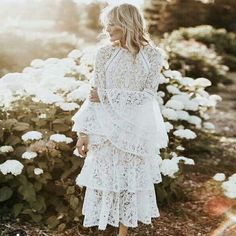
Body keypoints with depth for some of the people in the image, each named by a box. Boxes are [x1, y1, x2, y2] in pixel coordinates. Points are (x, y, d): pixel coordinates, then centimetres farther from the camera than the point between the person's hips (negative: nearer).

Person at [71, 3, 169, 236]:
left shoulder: (153, 55, -6)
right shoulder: (105, 53, -3)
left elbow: (147, 95, -10)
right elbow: (94, 95, -2)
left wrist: (106, 95, -13)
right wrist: (84, 132, -7)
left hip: (136, 130, 0)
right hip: (107, 128, 0)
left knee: (131, 180, 10)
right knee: (105, 178, 7)